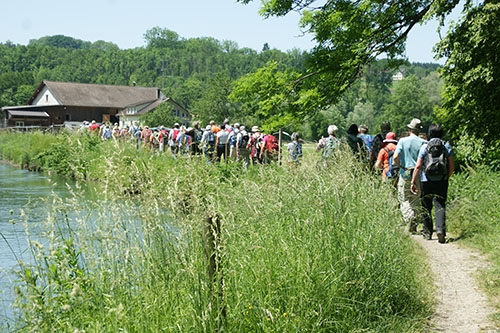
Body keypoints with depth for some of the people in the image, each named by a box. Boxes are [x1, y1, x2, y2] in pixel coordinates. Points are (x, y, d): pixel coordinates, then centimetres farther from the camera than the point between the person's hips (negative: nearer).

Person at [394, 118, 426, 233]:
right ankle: (413, 227, 8)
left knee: (404, 199, 6)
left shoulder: (403, 141, -4)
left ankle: (410, 217, -19)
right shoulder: (423, 142, -2)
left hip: (405, 174, -2)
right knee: (415, 201, 10)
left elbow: (395, 157, -14)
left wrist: (400, 166, 2)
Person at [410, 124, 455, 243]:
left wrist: (413, 182, 0)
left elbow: (418, 166, -4)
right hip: (442, 181, 1)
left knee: (426, 207, 11)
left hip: (426, 181, 0)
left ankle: (427, 232, 18)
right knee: (440, 206, -1)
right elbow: (452, 166, 4)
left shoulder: (424, 146, 0)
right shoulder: (447, 146, 4)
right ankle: (440, 229, -21)